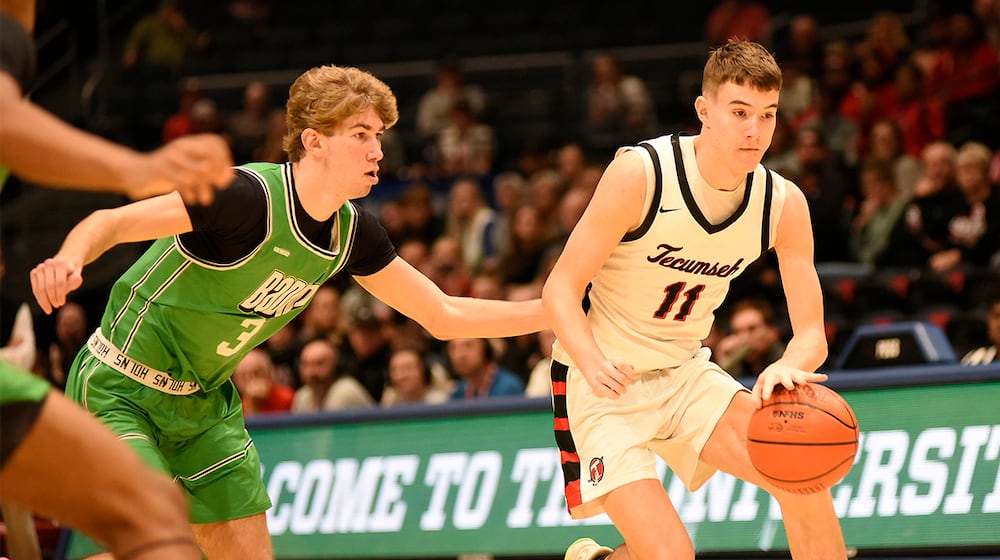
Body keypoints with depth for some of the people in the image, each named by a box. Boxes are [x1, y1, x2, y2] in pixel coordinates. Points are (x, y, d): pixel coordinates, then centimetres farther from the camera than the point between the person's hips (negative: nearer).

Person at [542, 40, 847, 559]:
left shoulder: (784, 204, -8)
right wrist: (593, 362, -38)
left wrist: (786, 368, -32)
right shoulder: (639, 173, -22)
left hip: (685, 374, 5)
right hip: (601, 380, -5)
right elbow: (560, 288, -18)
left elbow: (811, 334, -8)